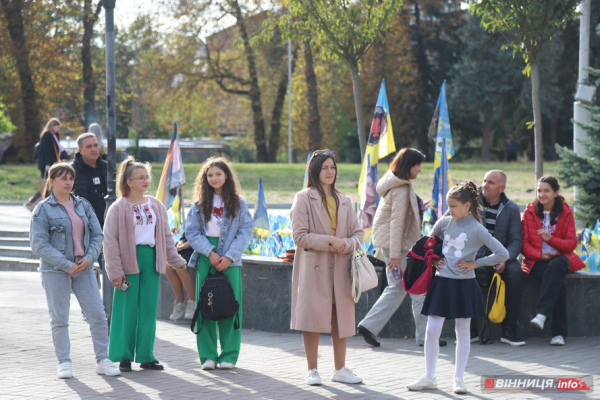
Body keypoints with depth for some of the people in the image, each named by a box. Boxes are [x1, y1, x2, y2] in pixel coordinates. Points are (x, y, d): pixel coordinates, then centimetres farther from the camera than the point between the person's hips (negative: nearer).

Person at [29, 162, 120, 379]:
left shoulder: (83, 205, 9)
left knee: (98, 314, -1)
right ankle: (64, 363, 11)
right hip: (55, 272, -4)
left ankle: (102, 360, 8)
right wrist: (67, 265, -15)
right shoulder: (43, 210, -4)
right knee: (59, 319, 3)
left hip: (83, 268, 4)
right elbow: (39, 245, -10)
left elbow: (97, 235, 9)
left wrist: (89, 257, -9)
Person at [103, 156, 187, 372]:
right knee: (127, 309, -1)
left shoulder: (156, 206, 11)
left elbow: (166, 235, 18)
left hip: (151, 258, 5)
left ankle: (146, 356, 13)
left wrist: (176, 260, 15)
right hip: (129, 260, -5)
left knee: (149, 309, 6)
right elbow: (110, 240, -6)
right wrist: (115, 271, -11)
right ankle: (123, 356, 8)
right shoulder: (119, 208, -5)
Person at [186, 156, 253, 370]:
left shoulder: (238, 204, 5)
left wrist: (229, 257, -11)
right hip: (206, 259, 1)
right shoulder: (200, 204, 7)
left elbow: (245, 232, -1)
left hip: (231, 261, -1)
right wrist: (210, 253, -11)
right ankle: (208, 355, 6)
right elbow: (192, 232, 1)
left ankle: (229, 355, 5)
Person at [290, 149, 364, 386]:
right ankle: (312, 370, 6)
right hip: (314, 268, -5)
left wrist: (347, 244, -9)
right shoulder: (304, 198, -2)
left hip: (340, 268, 5)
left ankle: (340, 369, 15)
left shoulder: (344, 201, 14)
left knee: (341, 318, 6)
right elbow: (299, 235, -9)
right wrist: (328, 242, -17)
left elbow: (357, 233, 13)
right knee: (312, 318, -3)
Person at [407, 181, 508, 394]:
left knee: (462, 333, 7)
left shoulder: (476, 229, -9)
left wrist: (475, 263, -9)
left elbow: (502, 254, -11)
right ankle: (429, 377, 9)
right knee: (432, 331, -1)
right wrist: (433, 259, 5)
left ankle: (458, 378, 15)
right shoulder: (444, 222, 2)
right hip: (442, 283, 3)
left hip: (464, 285, -3)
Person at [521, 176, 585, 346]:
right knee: (557, 282, -33)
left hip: (559, 258, 0)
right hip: (536, 261, 0)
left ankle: (542, 313, -47)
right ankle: (559, 331, -34)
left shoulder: (566, 212, 6)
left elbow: (572, 243, 0)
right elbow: (523, 243, 2)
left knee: (555, 266, -39)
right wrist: (539, 255, -17)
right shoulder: (530, 212, 5)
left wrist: (551, 239, -18)